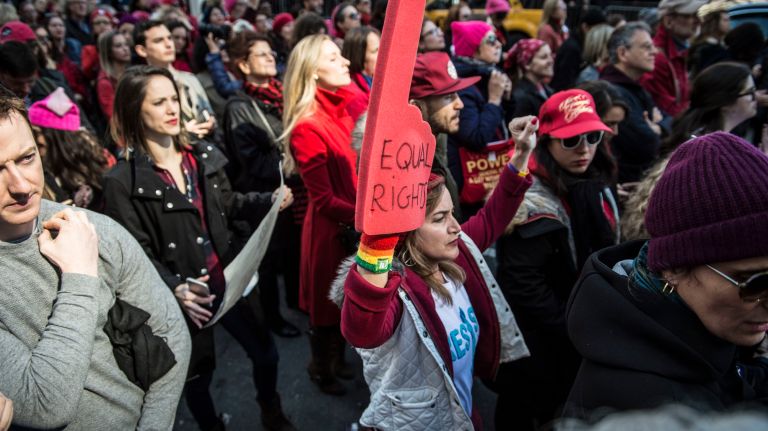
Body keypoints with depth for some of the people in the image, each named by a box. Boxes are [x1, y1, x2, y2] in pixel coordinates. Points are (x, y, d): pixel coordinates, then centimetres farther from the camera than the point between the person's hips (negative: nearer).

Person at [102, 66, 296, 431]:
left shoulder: (203, 156, 1)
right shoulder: (122, 181, -14)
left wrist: (269, 201, -6)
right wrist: (173, 289, -30)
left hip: (225, 281, 5)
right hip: (184, 297, -4)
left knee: (265, 352, 16)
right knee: (199, 374, 17)